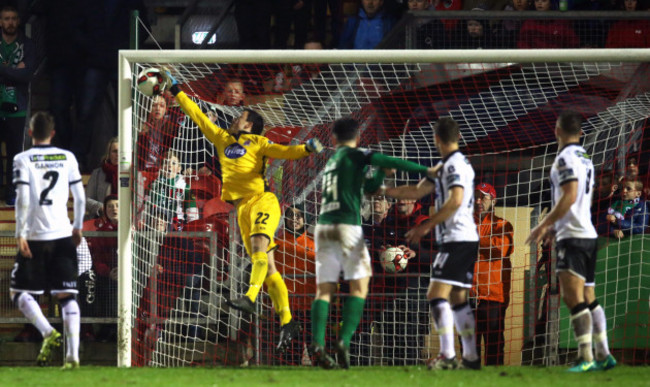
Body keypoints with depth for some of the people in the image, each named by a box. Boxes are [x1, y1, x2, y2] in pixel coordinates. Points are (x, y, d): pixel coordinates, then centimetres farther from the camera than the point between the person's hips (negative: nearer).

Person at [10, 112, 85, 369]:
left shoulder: (23, 160, -4)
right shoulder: (67, 158, 6)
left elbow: (22, 199, -12)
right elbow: (80, 197, 8)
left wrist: (20, 235, -10)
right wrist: (78, 227, 22)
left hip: (35, 236, -3)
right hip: (63, 234, 3)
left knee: (19, 292, 6)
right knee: (67, 295, 5)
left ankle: (48, 332, -17)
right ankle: (73, 355, -6)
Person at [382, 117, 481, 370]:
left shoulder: (455, 164, -12)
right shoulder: (444, 167, 18)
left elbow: (455, 201, -23)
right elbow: (418, 191, 21)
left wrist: (426, 227, -22)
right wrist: (383, 191, 22)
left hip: (457, 239, -10)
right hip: (465, 239, 10)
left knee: (436, 294, -13)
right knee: (457, 299, 12)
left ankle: (447, 355, -19)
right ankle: (471, 356, 12)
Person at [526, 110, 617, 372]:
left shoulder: (565, 158, -11)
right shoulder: (585, 159, 18)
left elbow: (570, 196, -20)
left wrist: (544, 224, -17)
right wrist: (554, 227, 31)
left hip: (572, 237, -10)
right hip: (588, 235, 10)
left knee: (573, 296, -15)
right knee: (587, 298, 12)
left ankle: (585, 357, -22)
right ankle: (603, 355, 12)